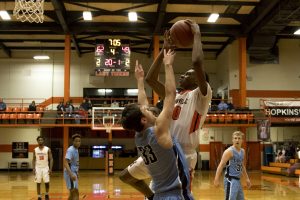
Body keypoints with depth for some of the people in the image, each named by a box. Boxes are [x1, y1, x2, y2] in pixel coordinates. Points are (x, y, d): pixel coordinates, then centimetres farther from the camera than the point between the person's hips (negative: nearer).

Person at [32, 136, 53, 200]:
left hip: (45, 168, -1)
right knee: (38, 183, 3)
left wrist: (50, 169, -12)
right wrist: (33, 168, -5)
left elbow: (51, 159, -4)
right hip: (38, 168, 1)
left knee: (47, 182, -2)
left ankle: (47, 194, 22)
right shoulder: (35, 150, 1)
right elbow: (34, 160, 6)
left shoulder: (48, 149, -5)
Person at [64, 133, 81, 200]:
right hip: (70, 174, -10)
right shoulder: (70, 150, -17)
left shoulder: (76, 150, 12)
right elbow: (65, 163, -27)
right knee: (76, 193, -11)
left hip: (74, 173, 10)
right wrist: (71, 174, -37)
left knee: (72, 193, 16)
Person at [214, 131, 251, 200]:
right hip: (231, 180, -9)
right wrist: (217, 179, -28)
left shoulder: (242, 151, 12)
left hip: (237, 180, 9)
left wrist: (247, 178, 25)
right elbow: (221, 165, -20)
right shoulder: (229, 151, -14)